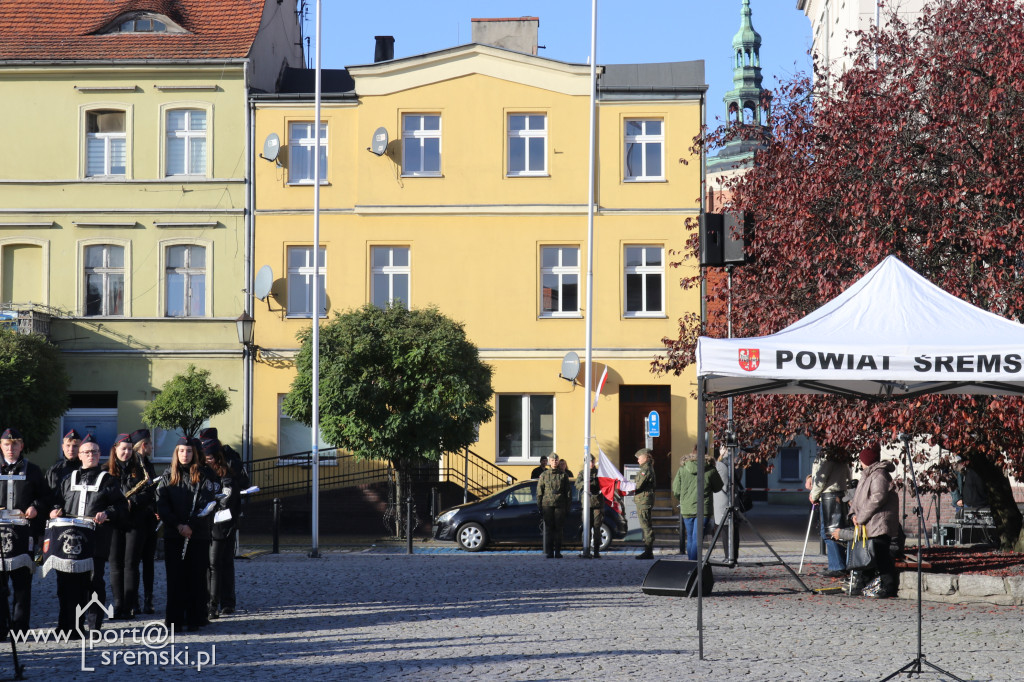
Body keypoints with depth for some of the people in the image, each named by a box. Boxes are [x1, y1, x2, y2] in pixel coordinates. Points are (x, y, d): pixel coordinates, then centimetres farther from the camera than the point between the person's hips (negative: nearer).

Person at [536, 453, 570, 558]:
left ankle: (557, 552, 6)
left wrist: (567, 507, 4)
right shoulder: (544, 475, 8)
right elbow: (539, 492, 9)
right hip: (547, 504, 0)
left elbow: (567, 492, 10)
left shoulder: (563, 475, 8)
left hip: (559, 505, 0)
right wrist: (539, 506, 3)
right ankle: (549, 552, 0)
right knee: (548, 529, -2)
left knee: (558, 528, 0)